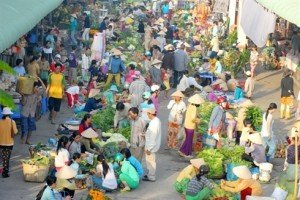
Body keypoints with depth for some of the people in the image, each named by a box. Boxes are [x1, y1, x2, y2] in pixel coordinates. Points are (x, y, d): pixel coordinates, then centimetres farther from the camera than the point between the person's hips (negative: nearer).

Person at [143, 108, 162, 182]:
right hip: (153, 145, 10)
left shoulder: (154, 123, -30)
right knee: (150, 161, 23)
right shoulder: (156, 120, 1)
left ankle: (151, 177, 19)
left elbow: (153, 137, -27)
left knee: (151, 161, 6)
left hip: (151, 146, -10)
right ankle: (150, 174, 36)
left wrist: (149, 148, -21)